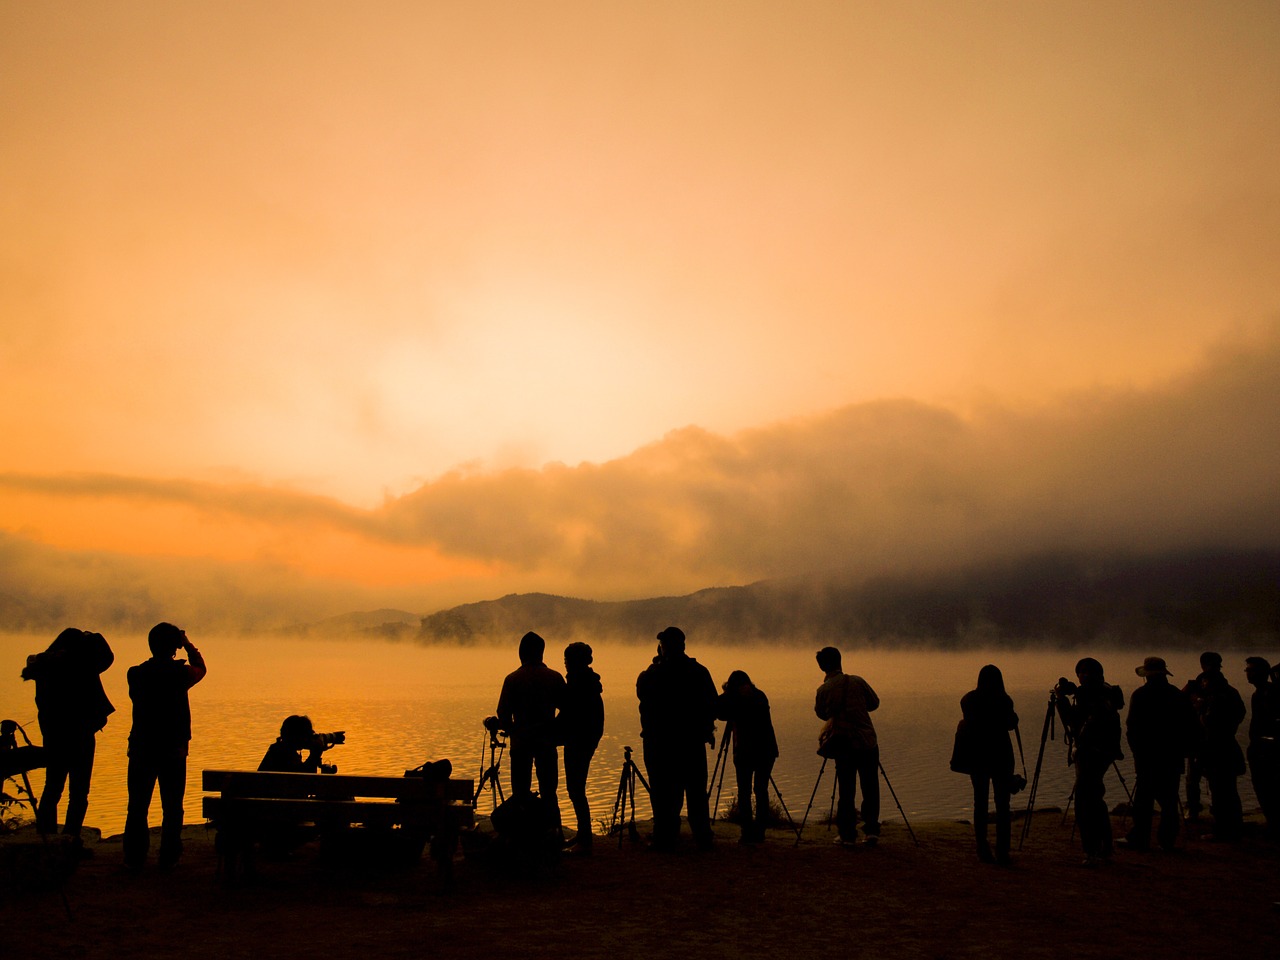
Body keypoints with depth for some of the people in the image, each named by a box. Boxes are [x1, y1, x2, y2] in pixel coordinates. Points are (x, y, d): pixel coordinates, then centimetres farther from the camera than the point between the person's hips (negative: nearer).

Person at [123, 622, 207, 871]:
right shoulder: (180, 673, -11)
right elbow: (201, 668, 11)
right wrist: (188, 645, 17)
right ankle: (168, 857, 11)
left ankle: (134, 857, 12)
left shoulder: (136, 673, -4)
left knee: (137, 807, 10)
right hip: (173, 750, -2)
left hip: (141, 749, 2)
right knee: (172, 808, 9)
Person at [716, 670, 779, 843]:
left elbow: (719, 712, -6)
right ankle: (759, 831, 8)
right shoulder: (760, 696, 7)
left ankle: (747, 832, -2)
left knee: (744, 791, 1)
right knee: (761, 790, 8)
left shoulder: (735, 698, -5)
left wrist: (726, 693, 1)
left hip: (744, 751, -3)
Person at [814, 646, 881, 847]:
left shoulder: (823, 690, -3)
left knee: (846, 791, 6)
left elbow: (821, 713, 9)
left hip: (843, 745, -1)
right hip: (868, 742, 1)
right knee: (870, 789, 8)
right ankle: (871, 829, 3)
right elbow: (874, 703, 11)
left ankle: (848, 834, 6)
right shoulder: (857, 681, 1)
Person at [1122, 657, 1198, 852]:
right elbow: (1192, 726, 9)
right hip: (1173, 756, 4)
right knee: (1169, 798, 8)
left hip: (1148, 755, -4)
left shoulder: (1141, 695, -7)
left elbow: (1132, 726, -8)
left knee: (1144, 798, -1)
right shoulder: (1179, 695, 6)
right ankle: (1167, 839, 10)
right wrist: (1182, 750, 14)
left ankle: (1139, 838, 1)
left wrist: (1136, 750, 3)